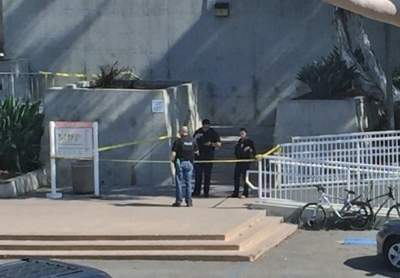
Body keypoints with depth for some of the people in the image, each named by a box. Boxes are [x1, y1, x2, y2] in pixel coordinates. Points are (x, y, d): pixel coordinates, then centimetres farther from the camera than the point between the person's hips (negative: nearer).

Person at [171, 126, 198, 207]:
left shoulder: (178, 141, -8)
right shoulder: (192, 141, 4)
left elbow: (173, 153, -13)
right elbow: (196, 151, 10)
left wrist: (172, 160, 5)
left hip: (180, 163, -3)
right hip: (189, 163, 3)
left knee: (179, 182, 3)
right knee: (188, 182, 7)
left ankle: (179, 200, 2)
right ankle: (189, 201, 6)